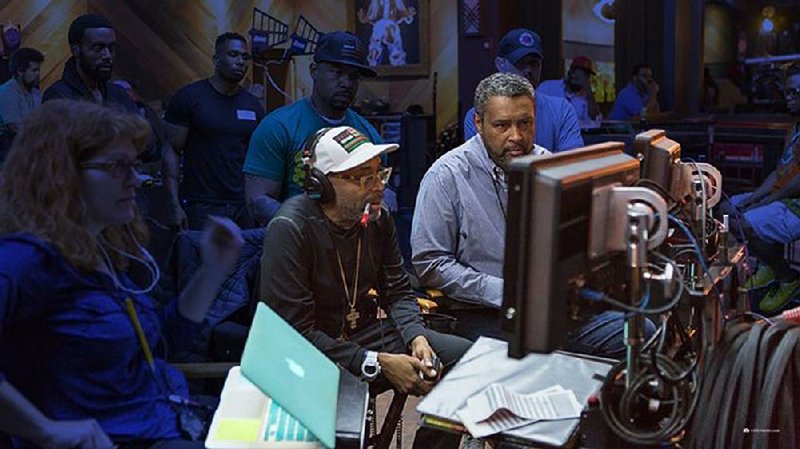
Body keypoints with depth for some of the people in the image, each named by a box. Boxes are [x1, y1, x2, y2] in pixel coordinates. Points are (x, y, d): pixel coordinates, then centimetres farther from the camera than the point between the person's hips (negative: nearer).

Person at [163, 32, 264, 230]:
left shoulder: (253, 106, 11)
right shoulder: (188, 97, -2)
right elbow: (171, 152, -3)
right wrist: (174, 205, -11)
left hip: (244, 207, 4)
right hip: (201, 207, -4)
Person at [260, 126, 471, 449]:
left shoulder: (377, 217, 0)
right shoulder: (289, 228, -20)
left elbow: (398, 292, 10)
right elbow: (296, 333, -22)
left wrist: (416, 337, -12)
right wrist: (378, 364, -23)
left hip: (367, 332, 7)